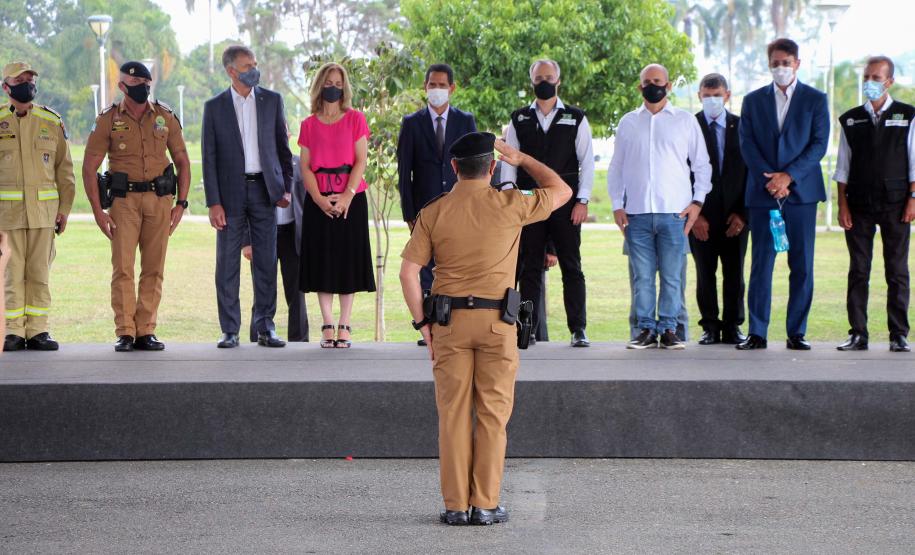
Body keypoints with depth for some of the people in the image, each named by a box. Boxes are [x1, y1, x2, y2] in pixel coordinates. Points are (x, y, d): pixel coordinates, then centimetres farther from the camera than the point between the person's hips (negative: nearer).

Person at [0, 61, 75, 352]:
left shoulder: (52, 122, 9)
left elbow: (64, 168, 11)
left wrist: (64, 208, 4)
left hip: (44, 208, 1)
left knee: (39, 271, 3)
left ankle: (37, 331, 8)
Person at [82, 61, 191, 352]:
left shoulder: (165, 116, 8)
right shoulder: (108, 119, 1)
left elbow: (182, 161, 13)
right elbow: (89, 167, 2)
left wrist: (181, 203, 4)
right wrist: (97, 211, -5)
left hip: (160, 199, 2)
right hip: (124, 200, -2)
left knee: (154, 269, 2)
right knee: (123, 267, -7)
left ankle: (146, 332, 8)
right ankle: (125, 333, -3)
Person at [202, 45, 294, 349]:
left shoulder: (272, 101, 7)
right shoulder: (215, 107, 2)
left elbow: (283, 147, 11)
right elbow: (209, 158, 0)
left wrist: (287, 187, 1)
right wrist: (213, 203, -7)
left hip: (264, 189, 1)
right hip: (231, 192, -1)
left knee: (266, 261, 2)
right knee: (227, 263, 0)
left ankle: (266, 328, 8)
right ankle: (230, 330, 5)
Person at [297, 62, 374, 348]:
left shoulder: (355, 119, 4)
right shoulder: (309, 124, 8)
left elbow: (361, 161, -2)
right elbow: (305, 166, 3)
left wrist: (347, 196, -14)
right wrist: (319, 199, -10)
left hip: (351, 198, -1)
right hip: (318, 201, 1)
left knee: (348, 261, -1)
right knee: (323, 261, 0)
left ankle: (344, 327, 2)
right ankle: (327, 327, 4)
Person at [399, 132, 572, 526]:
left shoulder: (432, 213, 1)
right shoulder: (509, 205, -3)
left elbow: (408, 272, -2)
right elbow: (561, 191, 13)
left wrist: (422, 321, 6)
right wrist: (522, 159, 21)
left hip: (449, 320, 2)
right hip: (497, 320, -1)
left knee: (453, 414, 5)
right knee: (493, 414, 5)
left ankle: (455, 505, 6)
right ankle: (485, 504, 4)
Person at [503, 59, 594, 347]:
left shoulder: (575, 118, 6)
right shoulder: (519, 119, 10)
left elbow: (587, 161, 4)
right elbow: (509, 163, 9)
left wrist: (582, 200, -5)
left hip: (565, 202, -1)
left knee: (571, 267, -2)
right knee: (529, 268, 3)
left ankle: (578, 329, 0)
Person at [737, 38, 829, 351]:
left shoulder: (815, 100, 7)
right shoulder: (753, 101, 11)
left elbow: (819, 144, -1)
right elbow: (747, 145, 3)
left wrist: (788, 176, -12)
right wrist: (771, 180, -10)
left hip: (801, 191, -1)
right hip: (762, 194, 1)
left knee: (802, 266, -1)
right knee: (760, 264, -1)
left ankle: (797, 333, 5)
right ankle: (757, 334, 2)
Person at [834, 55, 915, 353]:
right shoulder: (850, 120, 10)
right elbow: (843, 166, 10)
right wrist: (842, 204, 2)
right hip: (859, 205, 2)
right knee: (858, 271, 1)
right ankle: (858, 334, 5)